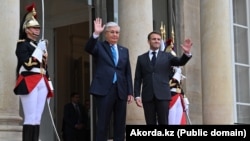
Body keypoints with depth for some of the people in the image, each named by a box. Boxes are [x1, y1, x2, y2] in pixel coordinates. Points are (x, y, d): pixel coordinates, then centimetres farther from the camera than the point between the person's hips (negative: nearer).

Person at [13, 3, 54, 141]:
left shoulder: (41, 45, 24)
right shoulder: (22, 44, 0)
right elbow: (27, 64, -15)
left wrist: (49, 86, 17)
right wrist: (39, 50, -13)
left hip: (42, 83, 8)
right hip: (29, 83, -8)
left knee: (37, 119, 4)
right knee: (30, 119, -13)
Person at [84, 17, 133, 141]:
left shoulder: (124, 50, 17)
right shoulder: (99, 46, 6)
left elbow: (128, 73, 14)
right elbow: (88, 48, -16)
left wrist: (130, 92, 7)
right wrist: (96, 33, -30)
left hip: (121, 91, 4)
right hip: (104, 90, -4)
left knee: (120, 124, 6)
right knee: (103, 123, -4)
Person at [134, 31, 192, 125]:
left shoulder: (167, 56, 11)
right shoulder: (141, 58, 12)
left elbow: (180, 62, -6)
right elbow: (138, 79, 9)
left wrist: (187, 53, -27)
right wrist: (137, 95, -1)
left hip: (163, 95, -1)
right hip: (147, 96, 1)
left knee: (163, 123, -2)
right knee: (150, 124, 3)